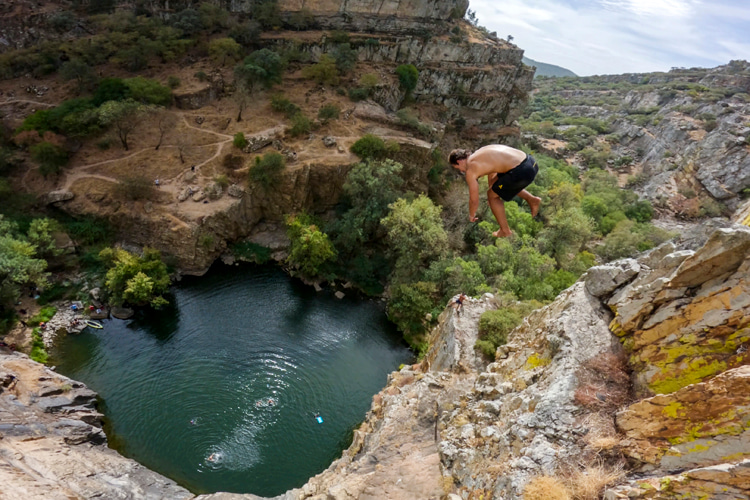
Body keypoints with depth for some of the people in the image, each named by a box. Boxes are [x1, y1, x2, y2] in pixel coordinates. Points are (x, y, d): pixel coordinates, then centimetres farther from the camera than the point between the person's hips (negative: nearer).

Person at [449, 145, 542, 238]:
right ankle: (532, 199, 28)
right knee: (497, 181, 32)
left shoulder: (470, 170, -3)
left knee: (492, 195, 13)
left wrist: (471, 215, 26)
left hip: (521, 171, -9)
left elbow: (474, 200, 5)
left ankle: (505, 230, 24)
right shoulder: (481, 152, 22)